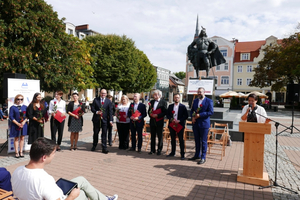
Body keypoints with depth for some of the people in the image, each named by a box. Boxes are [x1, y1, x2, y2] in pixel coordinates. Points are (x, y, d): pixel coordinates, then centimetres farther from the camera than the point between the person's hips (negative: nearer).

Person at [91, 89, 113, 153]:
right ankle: (94, 146, 29)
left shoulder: (108, 101, 2)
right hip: (96, 119, 1)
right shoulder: (96, 100, 5)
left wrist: (110, 120, -9)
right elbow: (92, 108, 3)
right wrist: (97, 112, -17)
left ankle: (104, 148, 5)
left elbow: (110, 111, -1)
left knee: (104, 134, -1)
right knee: (95, 133, 13)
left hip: (104, 119, -1)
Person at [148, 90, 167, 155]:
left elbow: (165, 112, -9)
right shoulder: (151, 102, 13)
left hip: (159, 122, -5)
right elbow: (149, 111, 16)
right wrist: (150, 114, -6)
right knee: (152, 136, 11)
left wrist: (157, 115, -17)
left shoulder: (163, 102, -4)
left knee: (160, 136, 3)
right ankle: (152, 150, 20)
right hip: (152, 121, 5)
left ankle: (159, 150, 14)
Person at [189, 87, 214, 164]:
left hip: (204, 124, -6)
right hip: (195, 124, 6)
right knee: (197, 140, 15)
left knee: (203, 141, 1)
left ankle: (203, 157, 11)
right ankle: (197, 155, 29)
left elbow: (211, 112, -13)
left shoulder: (209, 101, -5)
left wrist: (199, 115, -17)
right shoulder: (195, 101, 13)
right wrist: (192, 117, -2)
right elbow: (192, 110, 18)